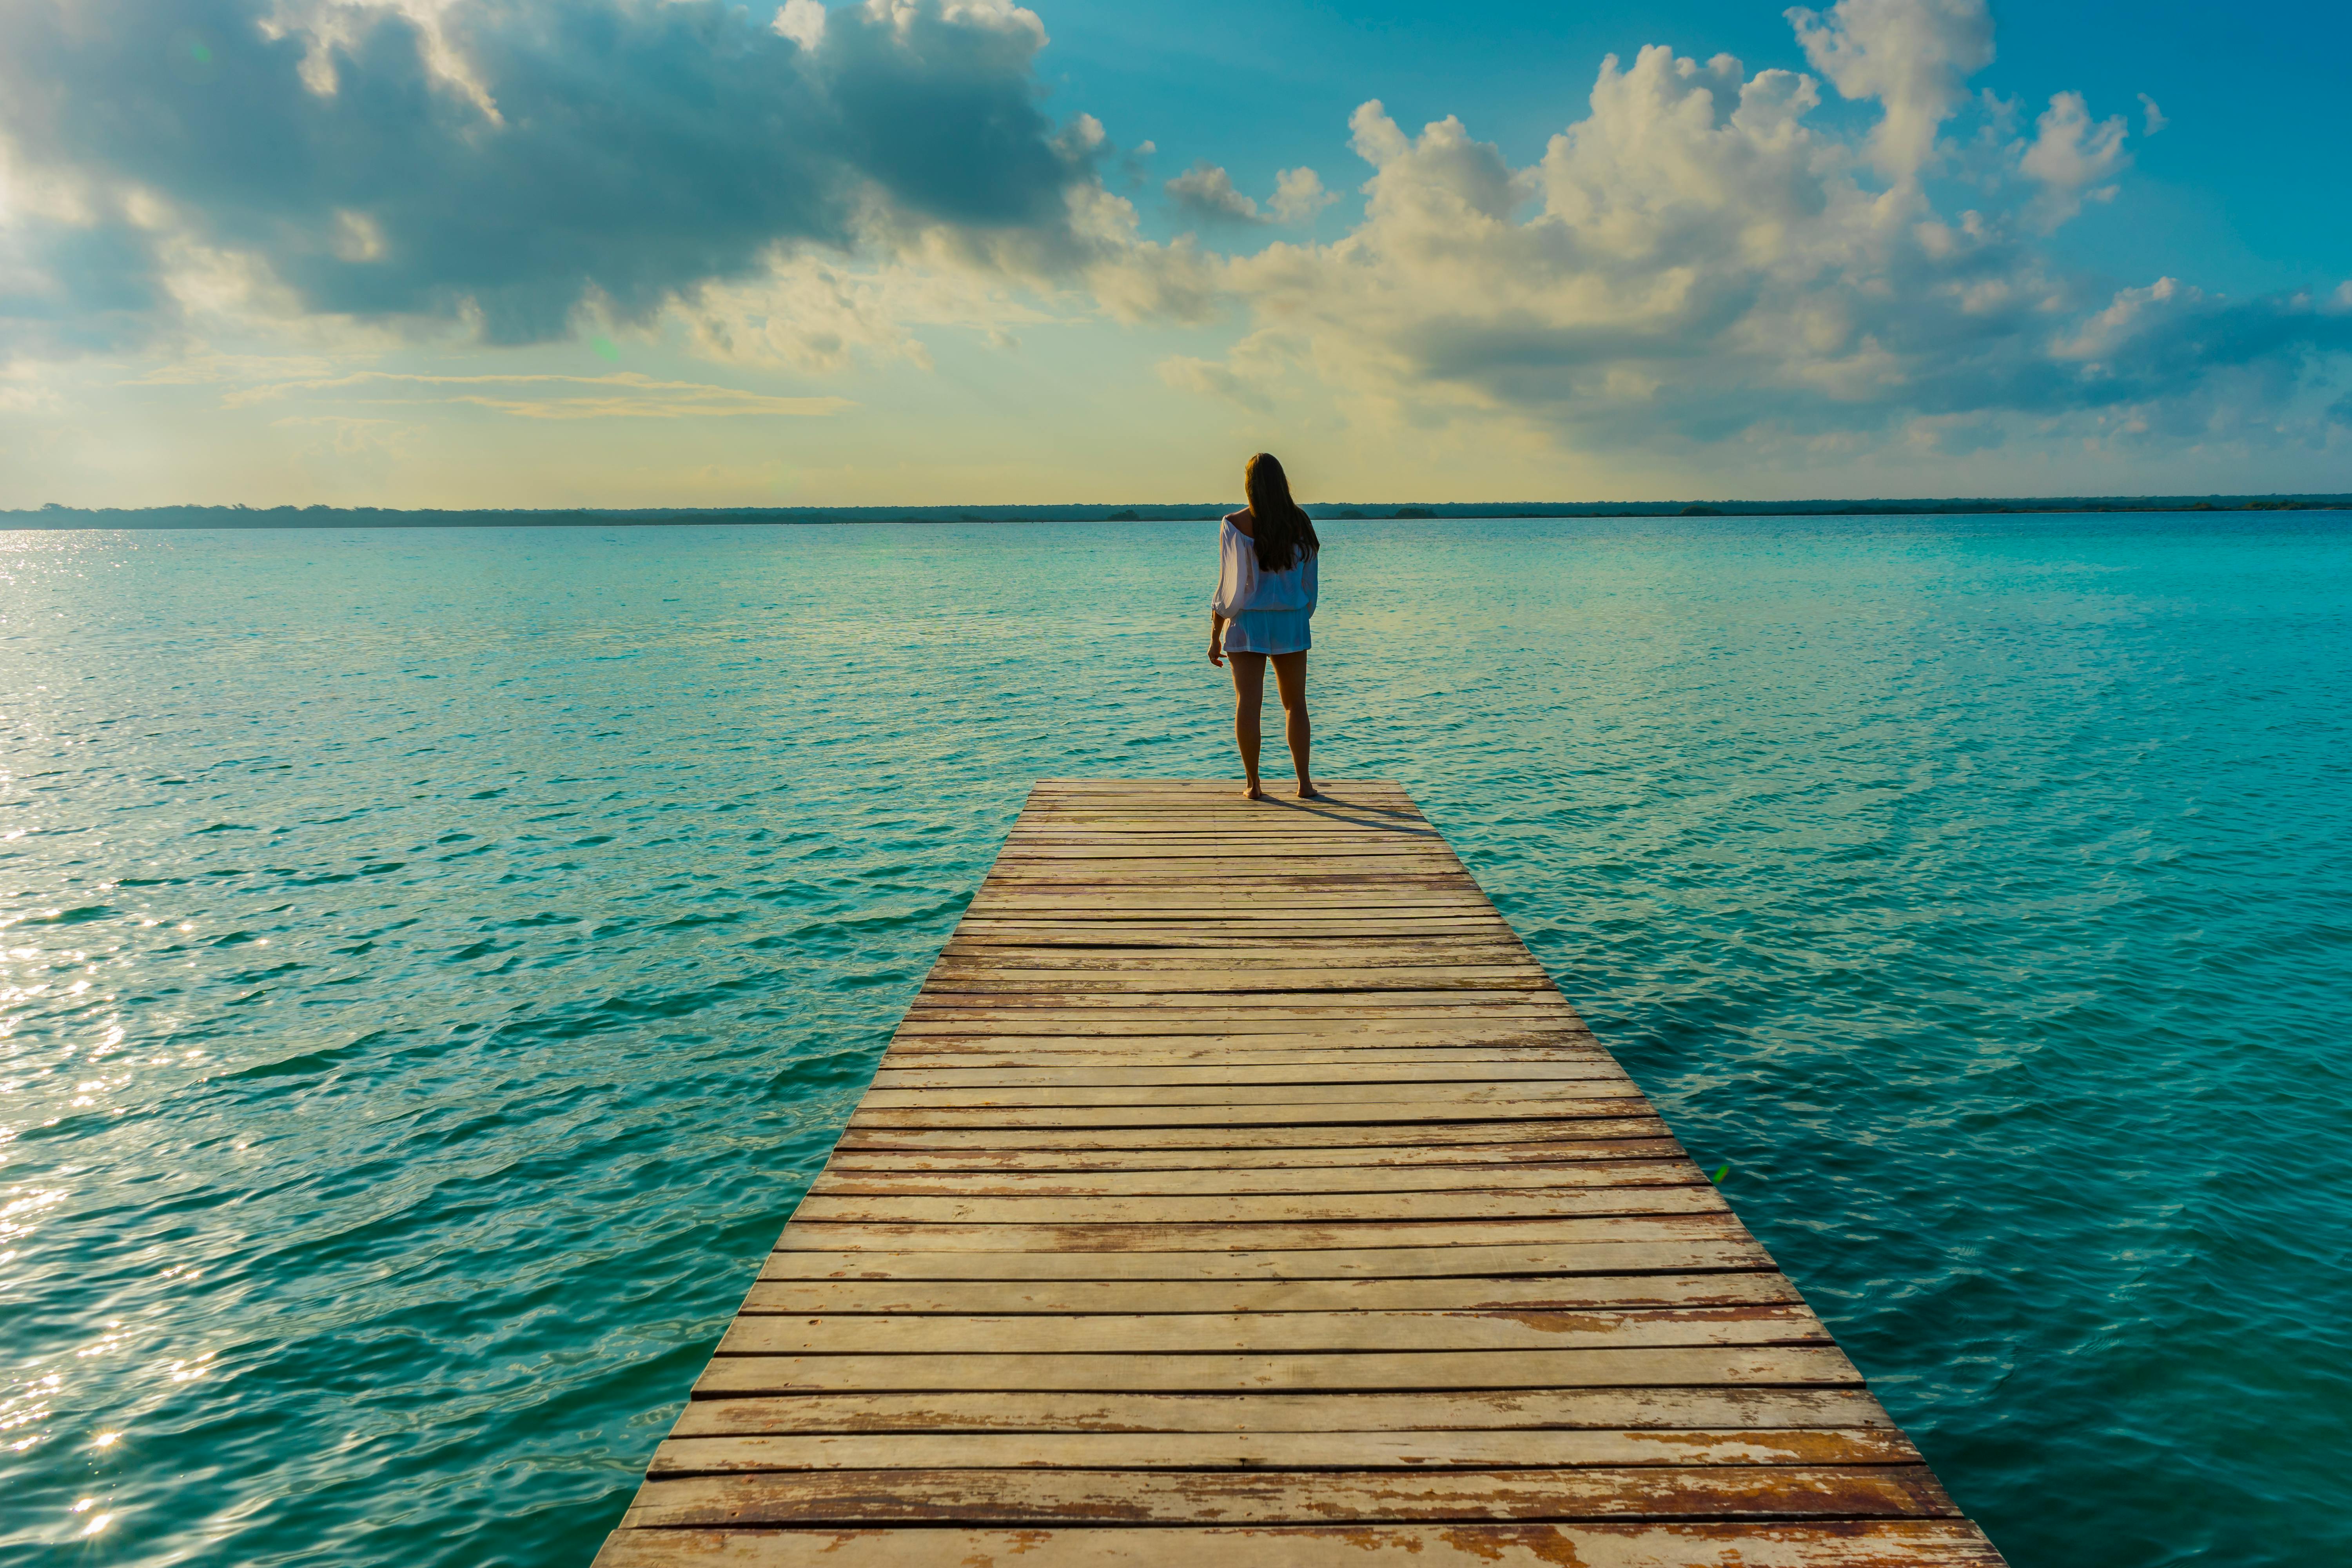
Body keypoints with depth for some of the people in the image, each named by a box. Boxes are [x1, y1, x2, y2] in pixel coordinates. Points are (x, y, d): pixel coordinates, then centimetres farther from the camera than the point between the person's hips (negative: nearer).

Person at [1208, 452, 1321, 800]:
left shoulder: (1234, 526, -8)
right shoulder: (1301, 523, -1)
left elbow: (1229, 585, -7)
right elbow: (1309, 579, 5)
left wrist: (1215, 636, 0)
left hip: (1247, 622, -2)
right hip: (1291, 620, 2)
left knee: (1248, 703, 2)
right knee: (1295, 703, 11)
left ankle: (1254, 784, 4)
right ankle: (1305, 782, 10)